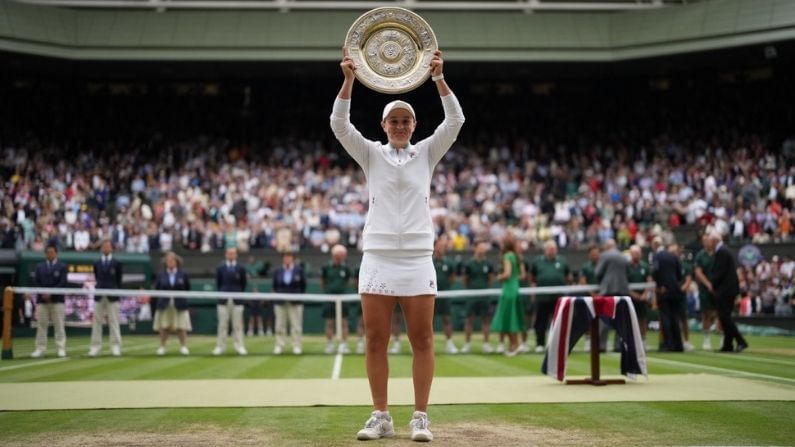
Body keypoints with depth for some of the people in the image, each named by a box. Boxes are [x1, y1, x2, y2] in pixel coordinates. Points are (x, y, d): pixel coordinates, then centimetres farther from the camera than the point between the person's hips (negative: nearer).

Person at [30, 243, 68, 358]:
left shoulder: (62, 266, 4)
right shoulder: (39, 267, 14)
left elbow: (63, 283, -5)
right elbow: (35, 283, 7)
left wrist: (50, 293, -14)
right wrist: (42, 294, -10)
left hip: (57, 300, -3)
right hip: (42, 300, 3)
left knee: (59, 325, -3)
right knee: (41, 325, 2)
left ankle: (61, 349, -2)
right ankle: (40, 349, 4)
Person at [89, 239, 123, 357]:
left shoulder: (117, 263, 5)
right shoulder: (96, 264, 11)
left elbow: (119, 280, 6)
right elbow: (97, 278, 13)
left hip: (112, 296, -2)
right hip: (99, 296, 2)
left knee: (113, 323, -2)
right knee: (96, 322, 1)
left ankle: (116, 347, 2)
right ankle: (95, 347, 5)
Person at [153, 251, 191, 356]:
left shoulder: (183, 274, 2)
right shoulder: (161, 275, 5)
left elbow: (188, 288, 5)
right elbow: (156, 289, 8)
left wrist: (181, 296, -3)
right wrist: (163, 296, -3)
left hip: (179, 305, -1)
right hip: (164, 306, 1)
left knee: (182, 327, -2)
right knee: (163, 327, 3)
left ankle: (183, 347, 6)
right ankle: (162, 347, 12)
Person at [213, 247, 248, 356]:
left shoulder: (241, 269, 6)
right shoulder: (220, 268, 7)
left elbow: (244, 284, 9)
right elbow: (217, 284, 11)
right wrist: (221, 294, 5)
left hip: (237, 300, 0)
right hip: (223, 300, 1)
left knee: (237, 325, 0)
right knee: (222, 325, 2)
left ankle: (240, 347, 2)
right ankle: (220, 347, 7)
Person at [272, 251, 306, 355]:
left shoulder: (299, 270, 0)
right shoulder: (278, 271, 4)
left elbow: (303, 285, 7)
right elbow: (275, 286, 13)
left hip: (295, 302, -1)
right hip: (280, 302, 1)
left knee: (296, 325, 0)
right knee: (280, 326, 3)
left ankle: (297, 346, 4)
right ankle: (279, 346, 9)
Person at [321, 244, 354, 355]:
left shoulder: (345, 268, 3)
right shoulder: (326, 267, -1)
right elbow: (322, 282, 10)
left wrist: (343, 289, 7)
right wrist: (328, 290, 7)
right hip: (329, 299, -1)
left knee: (344, 322, -2)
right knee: (330, 323, 2)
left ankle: (343, 345, 1)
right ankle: (330, 345, 10)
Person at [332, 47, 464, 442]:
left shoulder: (426, 153, 9)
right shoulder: (371, 154, 9)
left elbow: (455, 120, -3)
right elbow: (340, 124, -4)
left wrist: (438, 77, -15)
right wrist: (349, 79, -16)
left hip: (417, 258, 0)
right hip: (377, 257, 0)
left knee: (422, 341, -1)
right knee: (376, 342, 0)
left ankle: (420, 417, 5)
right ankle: (381, 417, 8)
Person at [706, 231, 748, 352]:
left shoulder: (721, 252, -14)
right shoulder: (724, 250, 17)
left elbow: (720, 271, -19)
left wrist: (713, 285, -7)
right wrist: (713, 283, 9)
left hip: (724, 290, -10)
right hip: (729, 289, 10)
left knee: (724, 317, -9)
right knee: (725, 317, 11)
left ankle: (741, 341, -12)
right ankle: (728, 344, 12)